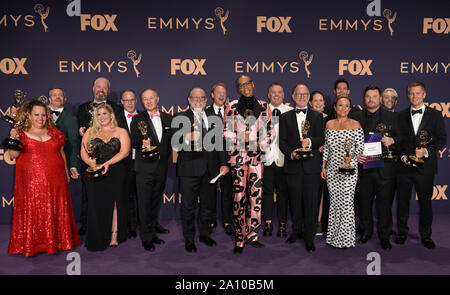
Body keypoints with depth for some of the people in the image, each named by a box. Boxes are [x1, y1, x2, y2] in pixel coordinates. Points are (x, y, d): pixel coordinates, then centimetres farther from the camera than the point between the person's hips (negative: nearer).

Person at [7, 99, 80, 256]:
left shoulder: (54, 132, 11)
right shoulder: (20, 132, 3)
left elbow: (62, 153, 16)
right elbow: (13, 155, -6)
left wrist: (66, 173, 15)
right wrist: (13, 139, -23)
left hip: (55, 179, 3)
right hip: (31, 180, -3)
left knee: (56, 211, 8)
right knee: (32, 211, 1)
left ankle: (56, 240, 20)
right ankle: (31, 243, 13)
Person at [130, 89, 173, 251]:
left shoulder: (167, 118, 11)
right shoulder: (137, 119, 0)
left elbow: (170, 139, 17)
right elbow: (133, 141, -9)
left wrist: (166, 155, 4)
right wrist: (142, 143, -29)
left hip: (162, 166, 4)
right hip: (145, 166, -4)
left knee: (156, 200, 17)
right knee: (145, 202, -2)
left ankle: (153, 224, 36)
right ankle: (147, 237, 6)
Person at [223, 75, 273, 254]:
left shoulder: (263, 106, 10)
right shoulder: (232, 107, 7)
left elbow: (269, 131, 11)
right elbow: (227, 131, 4)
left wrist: (262, 146, -4)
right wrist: (240, 142, -9)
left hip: (257, 155, 2)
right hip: (238, 155, -2)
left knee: (256, 194, 1)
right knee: (239, 195, -2)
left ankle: (251, 235, 15)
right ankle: (240, 239, 6)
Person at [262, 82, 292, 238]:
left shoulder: (291, 112, 3)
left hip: (283, 158, -1)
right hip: (266, 157, 1)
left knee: (283, 192, 6)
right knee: (267, 191, 7)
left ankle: (282, 224, 17)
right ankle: (268, 223, 19)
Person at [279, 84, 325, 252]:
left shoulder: (317, 117, 9)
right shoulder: (286, 117, 10)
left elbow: (321, 139, 0)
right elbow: (282, 141, 4)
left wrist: (310, 142, -21)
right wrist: (291, 153, -13)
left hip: (312, 165, -1)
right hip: (293, 165, 1)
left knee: (311, 201, 0)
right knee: (295, 200, 9)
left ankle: (309, 237, 9)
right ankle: (296, 230, 26)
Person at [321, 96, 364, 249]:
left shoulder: (355, 125, -1)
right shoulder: (329, 124, 10)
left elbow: (360, 146, -1)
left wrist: (351, 156, -20)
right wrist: (323, 166, 12)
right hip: (332, 169, 4)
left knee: (346, 202, -6)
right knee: (334, 201, 9)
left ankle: (346, 238, 6)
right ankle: (334, 236, 20)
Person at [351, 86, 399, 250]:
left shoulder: (390, 117, 8)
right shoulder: (355, 117, 8)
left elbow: (400, 138, 9)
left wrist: (392, 140, -13)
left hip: (384, 167, -1)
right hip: (363, 167, 1)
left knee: (385, 204, 2)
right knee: (364, 203, 9)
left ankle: (384, 236, 16)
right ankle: (366, 232, 26)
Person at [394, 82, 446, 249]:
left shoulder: (435, 115, 4)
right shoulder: (401, 116, 8)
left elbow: (442, 139, 2)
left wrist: (426, 151, -13)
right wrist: (402, 155, -7)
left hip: (425, 166, -1)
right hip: (404, 166, 1)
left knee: (425, 202, 7)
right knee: (402, 201, 9)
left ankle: (425, 235, 22)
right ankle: (402, 232, 24)